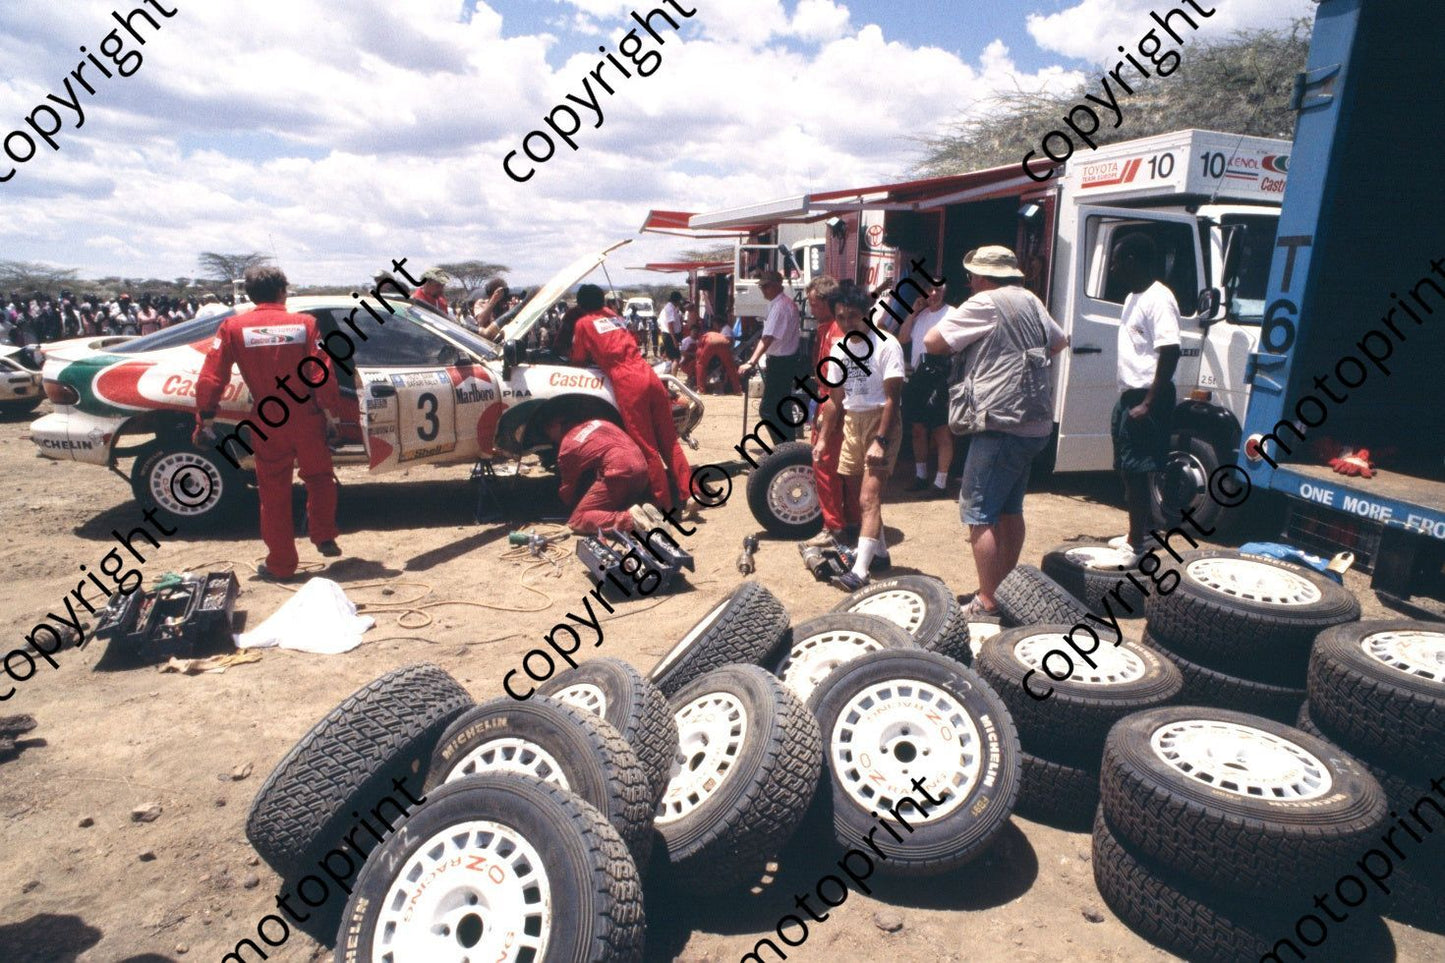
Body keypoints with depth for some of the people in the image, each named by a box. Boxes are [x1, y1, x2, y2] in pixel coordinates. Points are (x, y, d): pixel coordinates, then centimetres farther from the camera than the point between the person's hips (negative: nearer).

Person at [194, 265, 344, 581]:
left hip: (267, 424, 1)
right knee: (319, 478, 21)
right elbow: (323, 374, -7)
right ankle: (324, 538, 19)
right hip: (307, 419, 0)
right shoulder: (304, 324, -2)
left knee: (275, 493, 10)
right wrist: (331, 412, 0)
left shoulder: (233, 327, -1)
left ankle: (281, 564, 17)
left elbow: (211, 377, -4)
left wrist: (206, 417, 3)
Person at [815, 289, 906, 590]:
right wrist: (823, 438, 14)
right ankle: (879, 551, 35)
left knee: (869, 499, -15)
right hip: (851, 422, 8)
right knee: (858, 495, 15)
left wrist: (880, 441, -25)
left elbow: (892, 398, -18)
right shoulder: (839, 348, 8)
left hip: (881, 422, -7)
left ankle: (860, 571, -19)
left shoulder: (886, 345, -14)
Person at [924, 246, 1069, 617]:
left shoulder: (985, 304, -11)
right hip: (1035, 424, 9)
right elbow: (1059, 341, 30)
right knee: (1010, 509, 18)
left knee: (979, 514, -4)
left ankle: (986, 603, -2)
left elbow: (932, 342, -12)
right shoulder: (1030, 301, 14)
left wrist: (958, 344, 6)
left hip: (1001, 426, -9)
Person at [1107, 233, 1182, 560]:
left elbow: (1170, 353, -22)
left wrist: (1149, 404, -24)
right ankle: (1137, 534, 27)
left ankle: (1135, 547, -3)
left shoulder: (1158, 299, -16)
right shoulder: (1134, 297, 16)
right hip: (1129, 395, 10)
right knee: (1129, 470, 15)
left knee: (1136, 473, -8)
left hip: (1147, 399, -10)